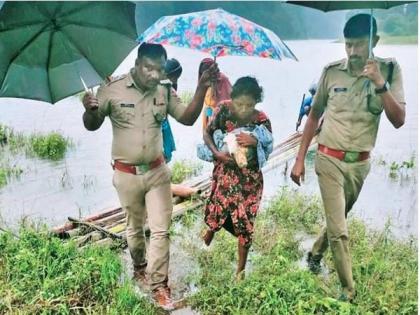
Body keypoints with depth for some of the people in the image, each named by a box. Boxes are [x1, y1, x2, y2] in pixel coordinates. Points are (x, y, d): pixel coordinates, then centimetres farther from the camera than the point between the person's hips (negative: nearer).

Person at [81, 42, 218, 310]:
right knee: (135, 227, 17)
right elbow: (92, 126, -5)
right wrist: (89, 110, -29)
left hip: (157, 172, 2)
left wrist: (202, 88, -13)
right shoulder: (112, 90, -13)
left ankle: (159, 285, 12)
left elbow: (188, 118, 0)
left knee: (161, 230, 0)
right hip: (127, 175, -1)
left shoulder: (165, 93, -4)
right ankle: (140, 266, 43)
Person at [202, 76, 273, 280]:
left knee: (245, 222, 4)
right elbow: (207, 133, -4)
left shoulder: (261, 120, -15)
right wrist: (216, 153, -20)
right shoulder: (224, 110, -14)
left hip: (249, 176, -1)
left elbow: (269, 150, -9)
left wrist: (255, 142, -30)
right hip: (225, 171, 1)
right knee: (216, 211, 11)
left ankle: (241, 268, 25)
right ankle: (211, 229, 52)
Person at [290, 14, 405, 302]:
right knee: (339, 229, -3)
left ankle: (315, 254, 48)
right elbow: (314, 116, 3)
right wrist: (300, 159, 2)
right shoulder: (332, 72, -7)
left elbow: (399, 121, -12)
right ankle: (349, 291, 14)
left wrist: (380, 84, -24)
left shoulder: (389, 70, -6)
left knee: (337, 221, 21)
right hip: (329, 160, -2)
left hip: (360, 163, 2)